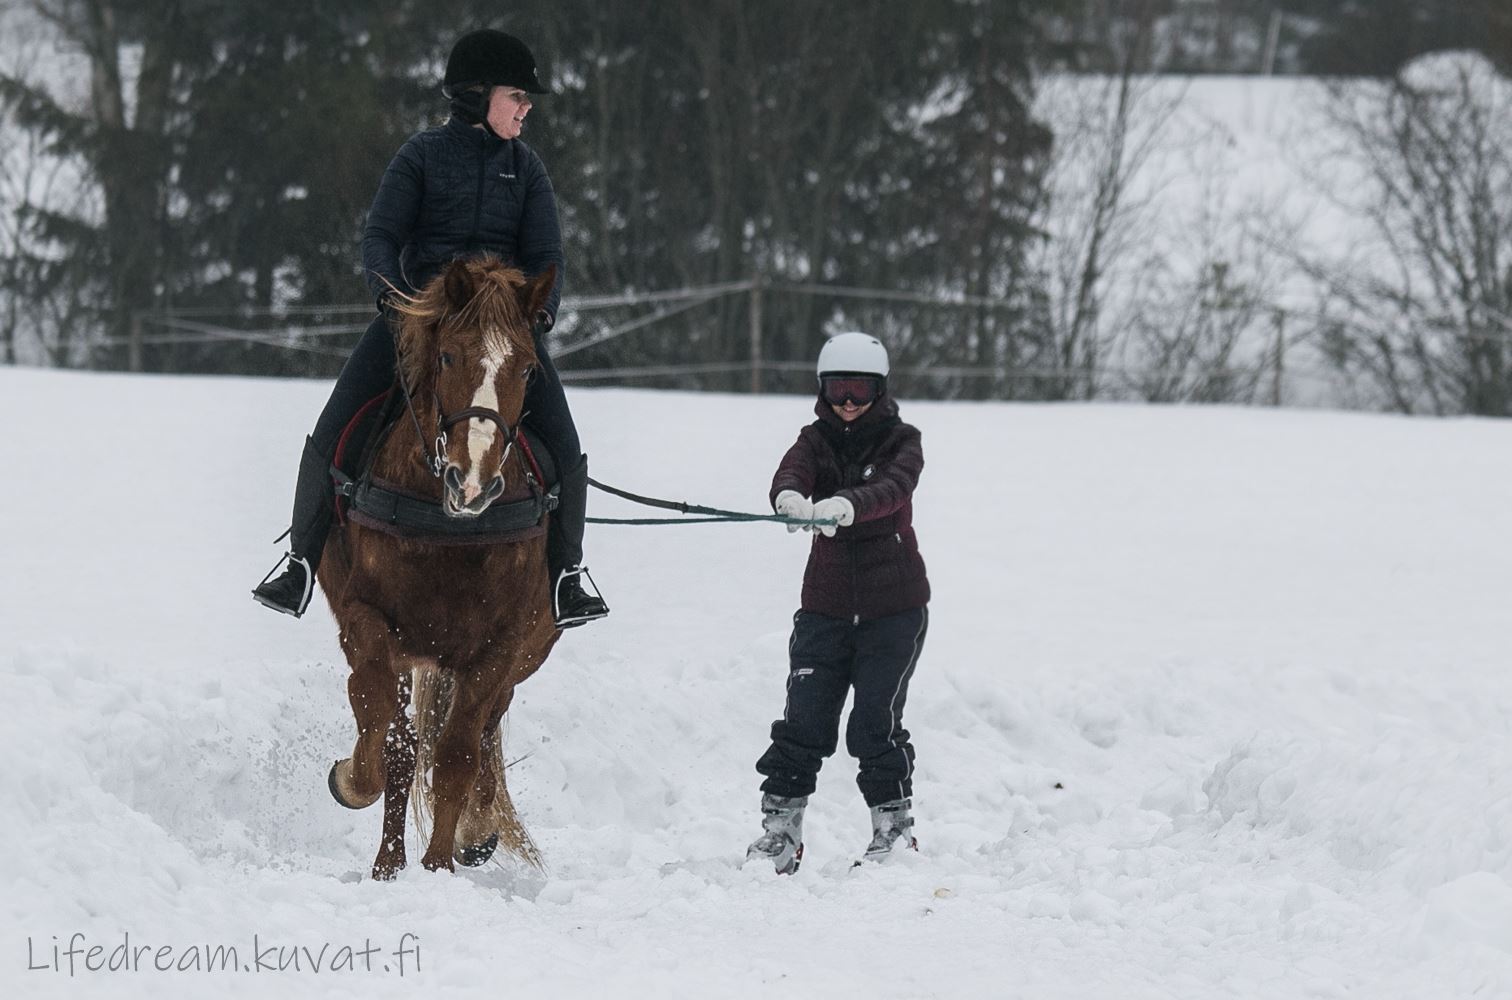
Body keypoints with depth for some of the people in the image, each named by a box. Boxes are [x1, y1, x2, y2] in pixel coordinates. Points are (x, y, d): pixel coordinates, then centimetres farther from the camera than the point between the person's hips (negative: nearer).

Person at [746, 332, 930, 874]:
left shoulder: (901, 442, -4)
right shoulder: (816, 440, 3)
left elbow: (892, 489, -26)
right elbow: (790, 474, -20)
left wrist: (845, 505, -48)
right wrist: (791, 499, -46)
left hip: (893, 609, -3)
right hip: (826, 605, 3)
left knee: (875, 722, -7)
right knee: (804, 720, -3)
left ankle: (894, 828, 8)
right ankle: (780, 828, 7)